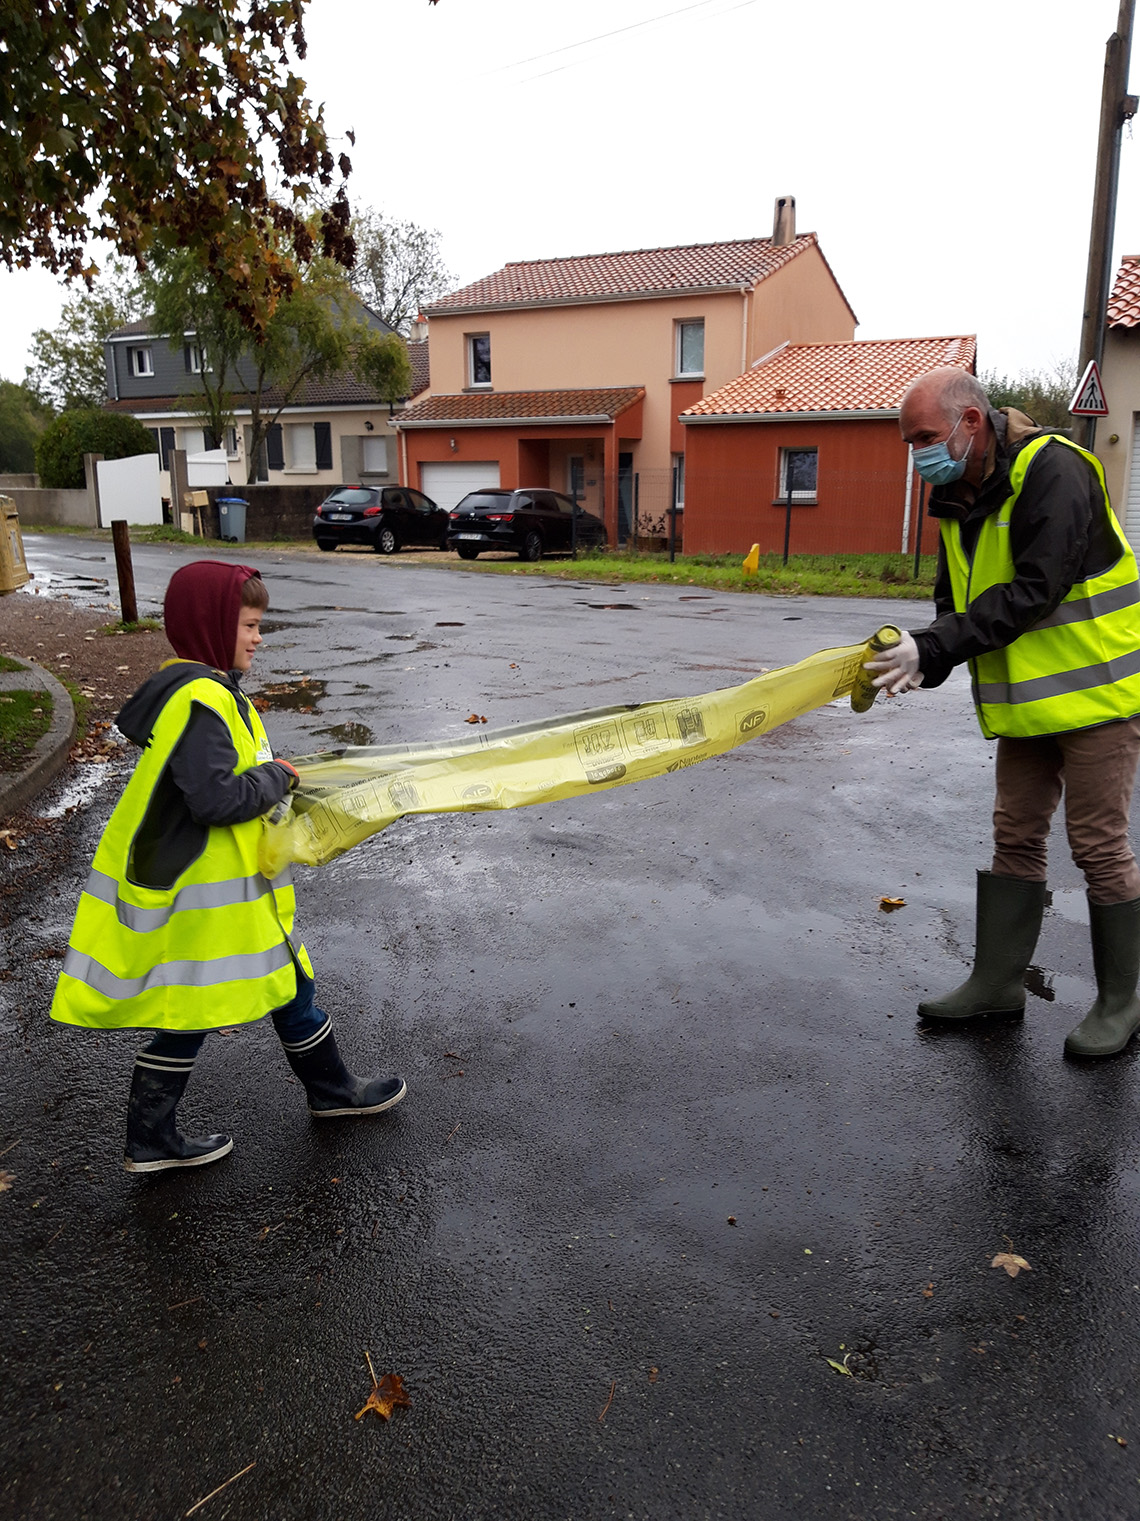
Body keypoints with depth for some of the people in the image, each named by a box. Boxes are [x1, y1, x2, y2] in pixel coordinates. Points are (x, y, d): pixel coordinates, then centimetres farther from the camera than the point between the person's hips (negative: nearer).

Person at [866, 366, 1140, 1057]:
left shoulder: (1053, 471, -19)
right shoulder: (959, 498, 7)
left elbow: (1033, 592, -27)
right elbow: (957, 603, 7)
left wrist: (932, 648, -28)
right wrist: (921, 662, -12)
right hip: (1026, 697, 8)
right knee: (1016, 837, 11)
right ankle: (998, 980, 21)